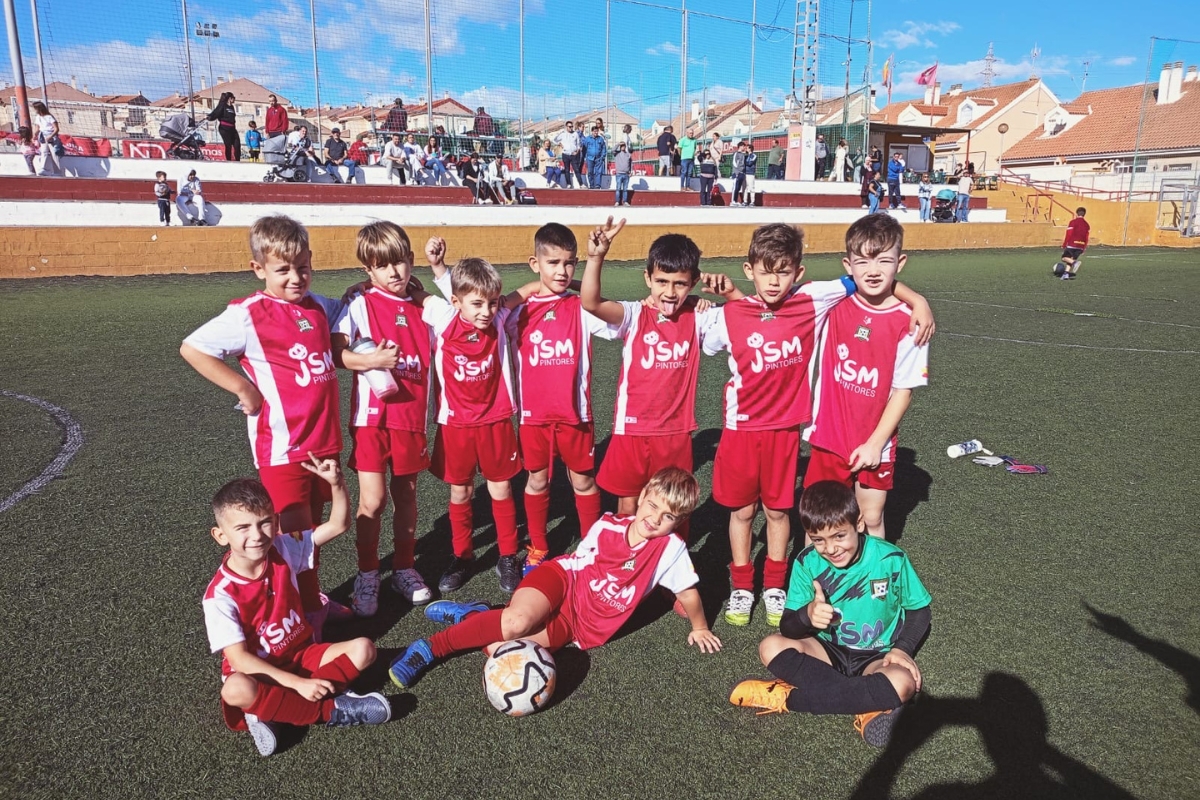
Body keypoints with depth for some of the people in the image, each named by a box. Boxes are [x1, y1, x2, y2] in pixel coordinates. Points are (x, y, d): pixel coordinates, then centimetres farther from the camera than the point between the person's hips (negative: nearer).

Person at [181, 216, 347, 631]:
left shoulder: (319, 306, 7)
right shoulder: (248, 314, -12)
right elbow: (192, 348, -12)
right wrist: (242, 387, -15)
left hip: (325, 440, 6)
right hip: (283, 445, -6)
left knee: (313, 524, 19)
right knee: (294, 531, 1)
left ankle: (312, 597, 35)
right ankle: (305, 611, 18)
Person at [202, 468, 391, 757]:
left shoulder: (282, 550, -9)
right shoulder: (220, 594, -20)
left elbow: (338, 525, -8)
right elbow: (239, 658, -22)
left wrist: (336, 482, -27)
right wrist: (297, 683, -31)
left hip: (302, 655, 4)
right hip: (257, 671, -4)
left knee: (363, 649, -17)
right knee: (236, 690, -39)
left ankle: (273, 712, -18)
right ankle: (331, 710, -22)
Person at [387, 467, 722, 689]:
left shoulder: (671, 548, -12)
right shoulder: (606, 526, -6)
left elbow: (688, 592, 2)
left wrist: (699, 628, 13)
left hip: (579, 625, 0)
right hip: (563, 579, 0)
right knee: (519, 621, -35)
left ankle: (476, 617, 4)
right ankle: (430, 647, -15)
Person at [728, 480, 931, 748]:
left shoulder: (890, 559, -16)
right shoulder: (807, 563, -13)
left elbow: (920, 610, 0)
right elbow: (787, 628, -12)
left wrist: (903, 648, -17)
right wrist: (807, 614, -35)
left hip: (876, 657, -1)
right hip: (829, 651, 2)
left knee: (903, 682, -35)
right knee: (772, 647, -24)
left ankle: (790, 697, -22)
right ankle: (872, 704, -24)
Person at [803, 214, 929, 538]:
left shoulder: (908, 322, -14)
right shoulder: (833, 303, -7)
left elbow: (903, 390, -9)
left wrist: (876, 443, -10)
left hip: (874, 444, -2)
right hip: (829, 437, 2)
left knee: (871, 520, 12)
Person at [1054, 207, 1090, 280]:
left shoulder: (1073, 222, -4)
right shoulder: (1087, 225, 12)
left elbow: (1068, 235, -8)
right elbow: (1086, 238, 13)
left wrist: (1064, 245, -2)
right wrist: (1084, 248, 20)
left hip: (1072, 245, -5)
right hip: (1081, 246, 5)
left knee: (1064, 258, 6)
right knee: (1070, 259, 12)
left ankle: (1074, 262, -22)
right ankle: (1066, 273, -2)